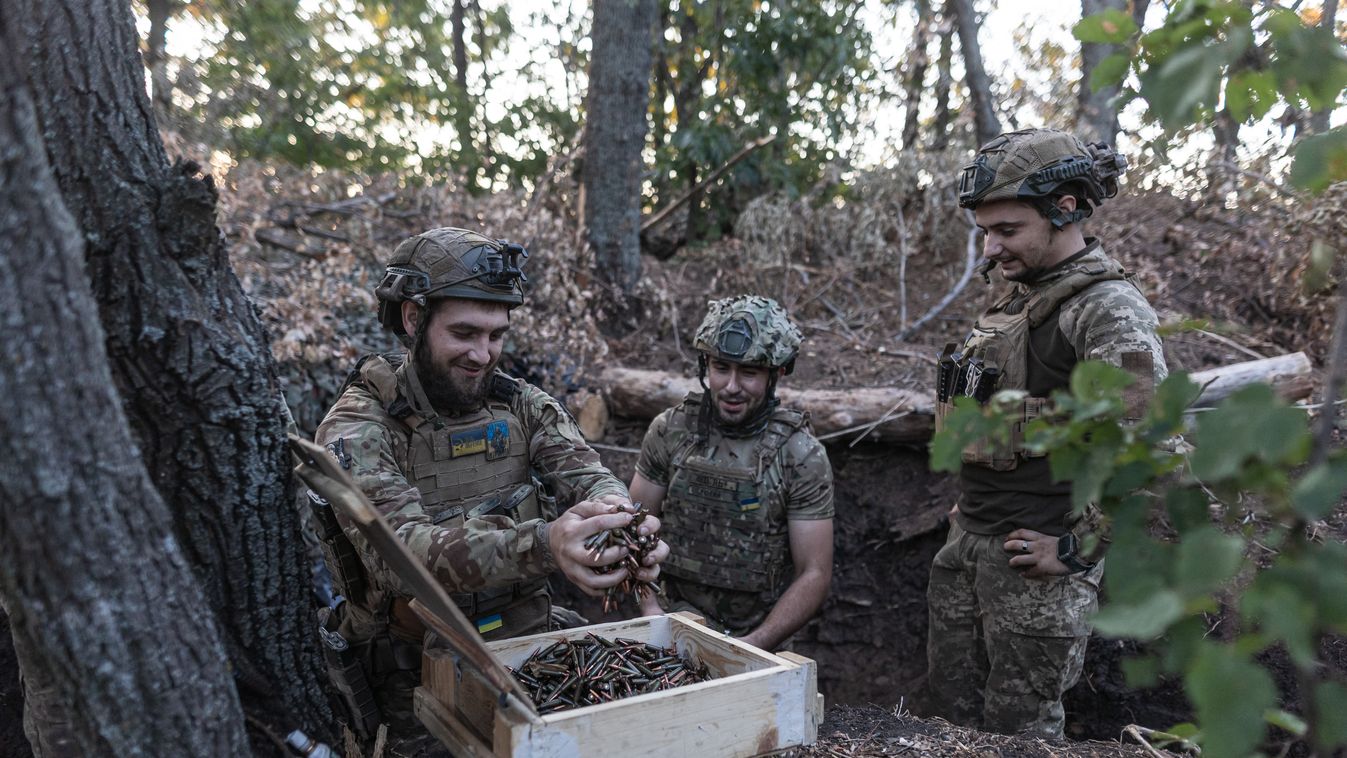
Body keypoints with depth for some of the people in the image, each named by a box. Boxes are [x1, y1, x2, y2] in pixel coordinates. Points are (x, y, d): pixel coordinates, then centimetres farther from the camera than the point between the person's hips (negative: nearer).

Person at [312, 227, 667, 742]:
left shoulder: (521, 405, 1)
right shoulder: (356, 430, -14)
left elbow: (587, 477, -11)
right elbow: (401, 551, -29)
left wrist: (622, 520, -37)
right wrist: (542, 544, -46)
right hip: (416, 676, -3)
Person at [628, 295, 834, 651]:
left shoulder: (802, 456, -9)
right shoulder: (670, 430, -3)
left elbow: (815, 574, -7)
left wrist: (753, 646, -16)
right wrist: (651, 609, -8)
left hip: (756, 634, -1)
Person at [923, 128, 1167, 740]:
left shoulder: (1109, 311, -17)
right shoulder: (1017, 296, 12)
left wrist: (1077, 549, -19)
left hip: (1032, 558, -9)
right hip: (968, 543, 9)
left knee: (1017, 729, 7)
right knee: (950, 709, 19)